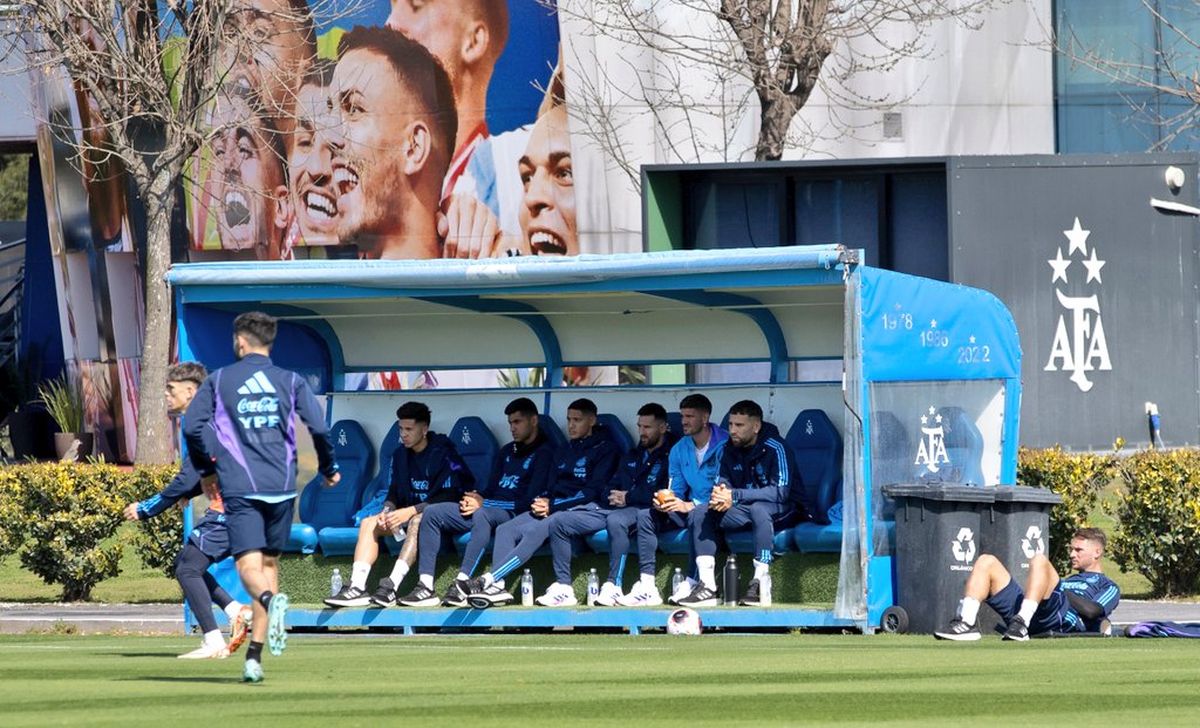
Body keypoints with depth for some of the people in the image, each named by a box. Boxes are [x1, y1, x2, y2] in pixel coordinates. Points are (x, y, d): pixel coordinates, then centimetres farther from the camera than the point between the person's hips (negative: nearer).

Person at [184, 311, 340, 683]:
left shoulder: (219, 380, 7)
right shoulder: (291, 381, 8)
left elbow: (192, 426, 0)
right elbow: (319, 426, -2)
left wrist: (205, 469, 16)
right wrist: (328, 467, 14)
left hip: (239, 486, -2)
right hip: (281, 485, 2)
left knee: (249, 565, -9)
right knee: (269, 562, 13)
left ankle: (270, 599, -46)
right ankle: (254, 655, 11)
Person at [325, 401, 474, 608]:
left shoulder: (443, 454, -13)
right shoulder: (401, 455, 9)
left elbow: (448, 497, -19)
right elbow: (394, 493, 14)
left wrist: (411, 511, -25)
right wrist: (387, 512, -9)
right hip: (408, 515, 8)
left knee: (418, 522, -39)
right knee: (369, 523, -12)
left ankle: (391, 587, -51)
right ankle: (357, 587, -29)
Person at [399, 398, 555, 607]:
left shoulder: (544, 453, -2)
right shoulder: (507, 452, 25)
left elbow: (531, 501, -12)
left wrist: (484, 503, -13)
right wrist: (476, 498, -3)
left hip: (514, 514, -8)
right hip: (488, 509, 8)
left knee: (482, 515, -41)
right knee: (432, 513, -8)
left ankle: (461, 585, -49)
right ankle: (425, 587, -20)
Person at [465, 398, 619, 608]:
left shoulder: (604, 449, 2)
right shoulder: (563, 451, 25)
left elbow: (594, 491, -8)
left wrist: (552, 506, -14)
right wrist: (542, 502, -4)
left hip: (582, 509, -8)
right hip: (554, 508, 8)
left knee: (535, 530, -33)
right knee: (506, 530, -17)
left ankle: (489, 580, -41)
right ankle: (497, 586, -32)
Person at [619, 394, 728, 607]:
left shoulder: (723, 446, -12)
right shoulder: (680, 449, 11)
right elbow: (676, 490, 13)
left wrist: (689, 506, -27)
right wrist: (665, 501, -12)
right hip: (688, 510, 7)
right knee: (645, 516, -11)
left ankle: (691, 583, -37)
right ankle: (647, 587, -21)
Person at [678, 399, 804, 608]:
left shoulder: (775, 448, -17)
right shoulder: (730, 449, 3)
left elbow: (780, 491, -26)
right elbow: (723, 482, 7)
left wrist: (734, 496, -31)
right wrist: (720, 496, -21)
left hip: (783, 510, -7)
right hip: (746, 510, 7)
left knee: (758, 508, -40)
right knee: (699, 513, -12)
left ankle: (761, 582, -37)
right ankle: (707, 585, -22)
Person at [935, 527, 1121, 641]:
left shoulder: (1108, 588, 21)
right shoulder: (1071, 579, 44)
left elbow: (1092, 611, -1)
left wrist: (1063, 592, 1)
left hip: (1062, 620, -8)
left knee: (1039, 560, -30)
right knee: (987, 562, -2)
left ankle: (1022, 624, -44)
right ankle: (967, 622, -25)